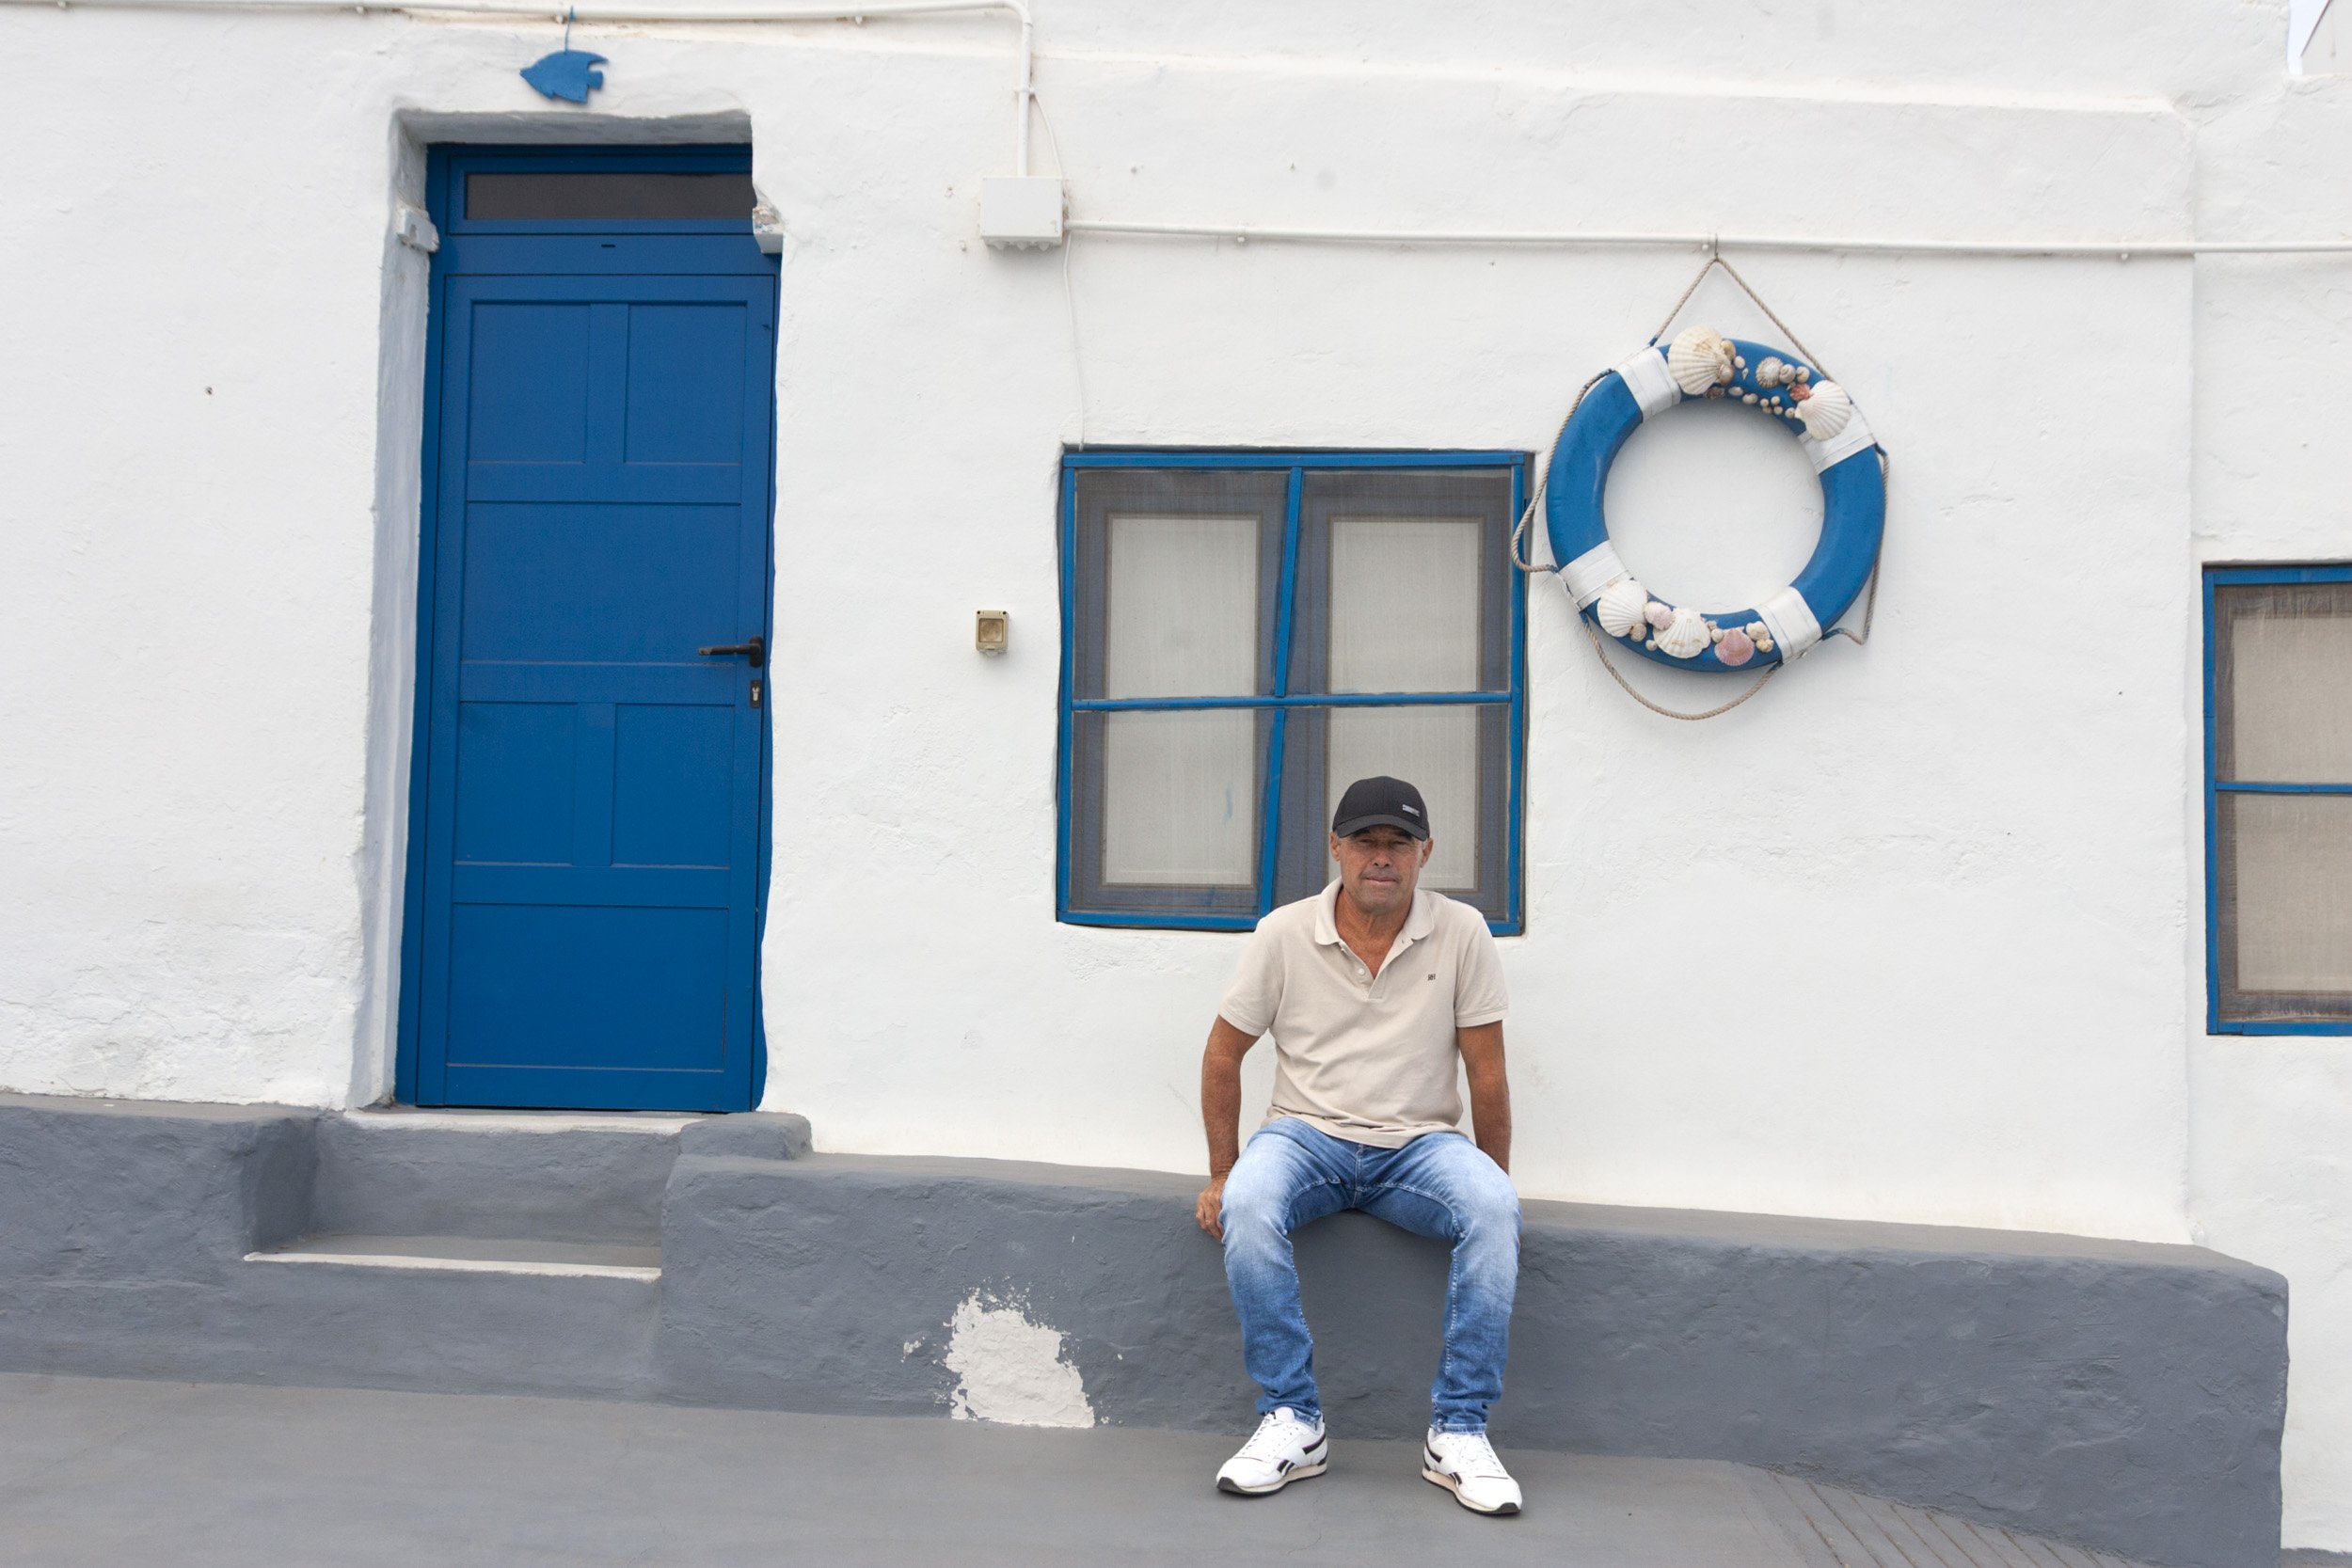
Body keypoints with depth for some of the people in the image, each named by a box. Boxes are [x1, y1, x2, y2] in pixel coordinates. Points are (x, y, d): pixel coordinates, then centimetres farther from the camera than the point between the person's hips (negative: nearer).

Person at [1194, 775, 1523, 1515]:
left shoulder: (1462, 933, -2)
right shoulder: (1284, 934, -2)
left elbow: (1486, 1072, 2)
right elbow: (1223, 1052, 5)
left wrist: (1493, 1192, 1)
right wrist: (1220, 1175, 2)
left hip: (1419, 1144, 0)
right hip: (1308, 1135, 0)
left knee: (1493, 1208, -31)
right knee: (1248, 1205, -33)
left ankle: (1458, 1431, -21)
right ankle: (1293, 1421, -21)